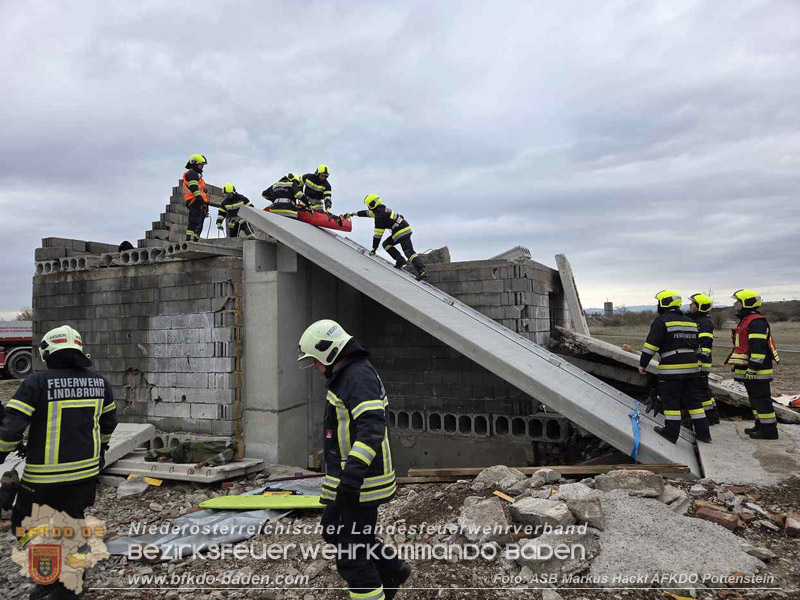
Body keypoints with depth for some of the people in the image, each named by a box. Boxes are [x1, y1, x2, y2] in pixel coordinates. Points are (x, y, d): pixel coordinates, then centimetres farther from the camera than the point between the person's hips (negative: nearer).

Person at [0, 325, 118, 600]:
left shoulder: (37, 382, -13)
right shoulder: (100, 382, 2)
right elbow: (108, 422, 15)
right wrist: (101, 449, 30)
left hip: (45, 475, -5)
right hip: (86, 472, 5)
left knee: (24, 524, 17)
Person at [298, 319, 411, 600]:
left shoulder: (359, 377, -20)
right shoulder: (347, 377, 14)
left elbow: (372, 427, -31)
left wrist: (353, 473, -39)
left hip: (361, 481, -11)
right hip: (349, 475, 11)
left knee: (351, 555, -1)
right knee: (333, 531, 23)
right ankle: (393, 571, 35)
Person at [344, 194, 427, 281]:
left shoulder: (380, 216, -15)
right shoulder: (381, 208, 14)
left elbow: (378, 234, -13)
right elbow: (367, 212, 31)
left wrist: (374, 249, -5)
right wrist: (353, 214, 37)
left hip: (401, 232, -10)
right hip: (405, 228, 10)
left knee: (409, 252, -16)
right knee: (386, 244, 17)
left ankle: (422, 271, -24)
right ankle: (400, 260, 4)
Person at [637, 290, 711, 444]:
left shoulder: (661, 321, -8)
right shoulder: (691, 322, 16)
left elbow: (651, 345, -13)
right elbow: (696, 346, 22)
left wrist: (642, 364, -7)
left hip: (671, 369, -7)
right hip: (692, 367, 7)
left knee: (671, 401, 0)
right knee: (693, 399, 14)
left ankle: (671, 433, 5)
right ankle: (703, 433, 17)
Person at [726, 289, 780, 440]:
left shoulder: (756, 322, -17)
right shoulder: (745, 321, 17)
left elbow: (758, 348, -23)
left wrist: (752, 369, -23)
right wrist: (738, 368, 25)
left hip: (758, 371, -11)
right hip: (749, 371, 11)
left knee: (761, 399, -5)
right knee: (755, 399, 16)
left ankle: (769, 431, 2)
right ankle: (760, 426, 26)